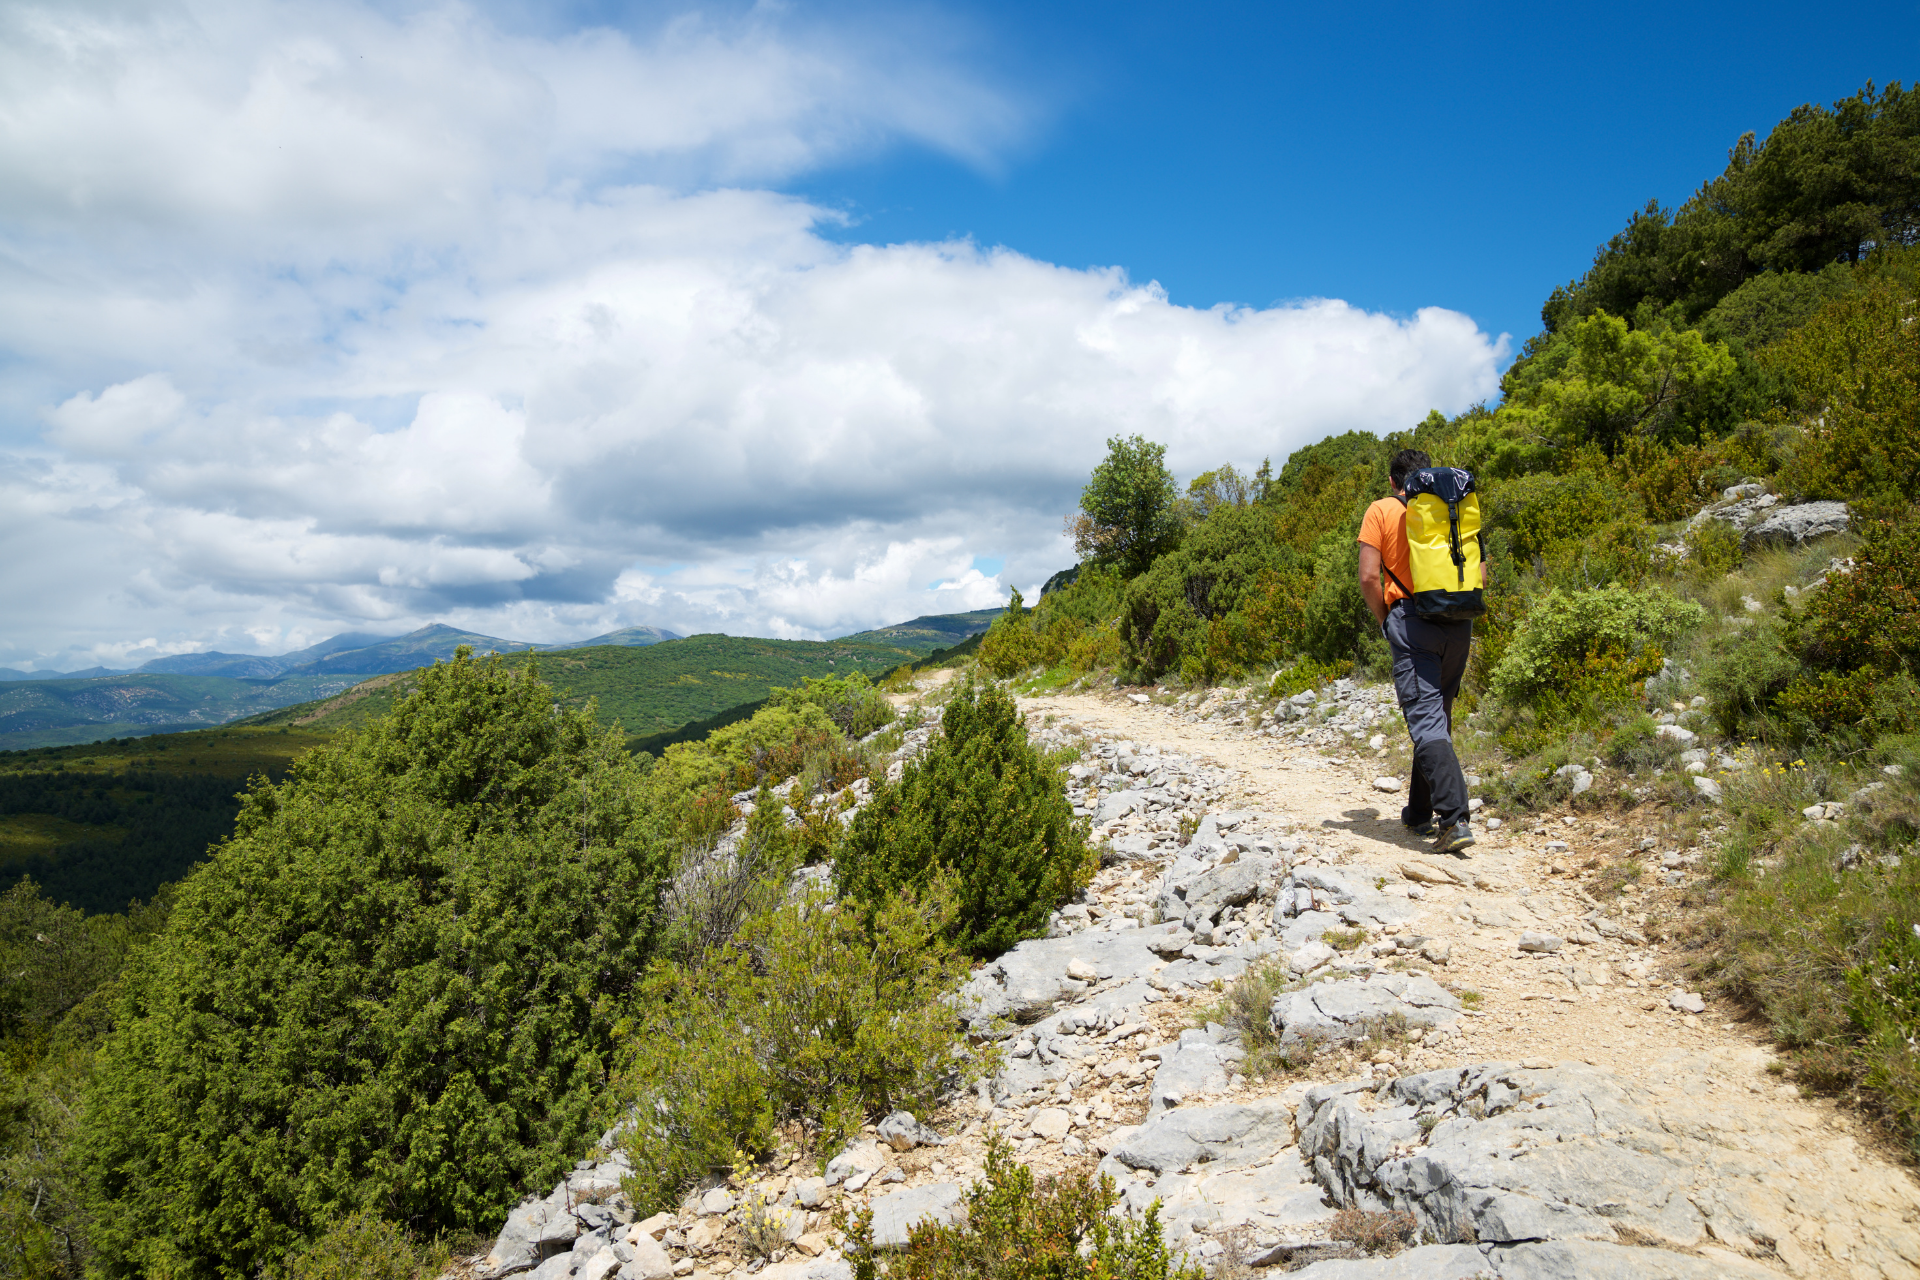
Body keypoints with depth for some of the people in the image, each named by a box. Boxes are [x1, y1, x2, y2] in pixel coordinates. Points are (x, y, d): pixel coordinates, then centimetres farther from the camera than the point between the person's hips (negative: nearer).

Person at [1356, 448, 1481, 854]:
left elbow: (1369, 577, -7)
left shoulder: (1381, 511, 2)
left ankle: (1455, 819, -22)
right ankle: (1420, 813, 24)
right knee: (1438, 716, 16)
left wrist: (1385, 621, 5)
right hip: (1459, 623, 5)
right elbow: (1480, 575, 9)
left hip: (1411, 619, -5)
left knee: (1426, 720, -9)